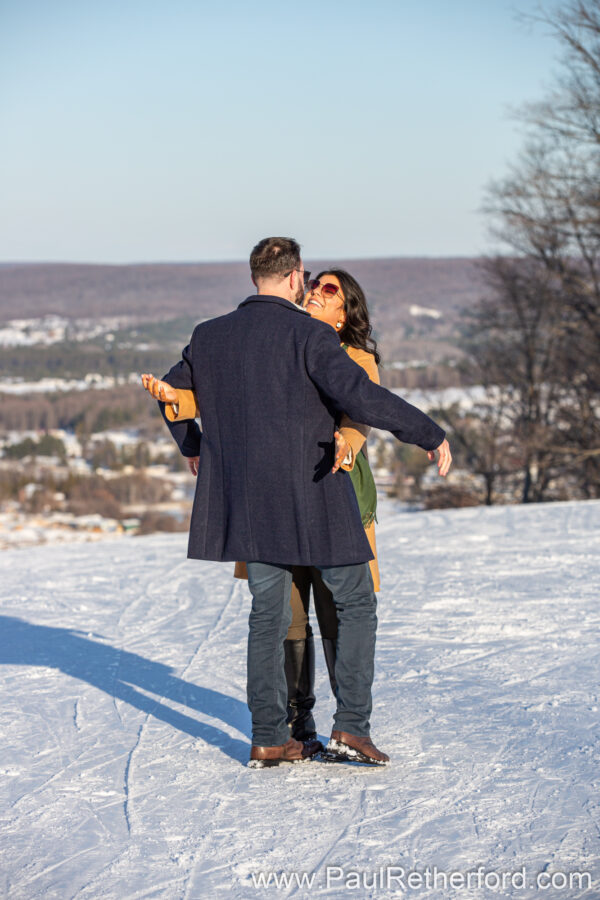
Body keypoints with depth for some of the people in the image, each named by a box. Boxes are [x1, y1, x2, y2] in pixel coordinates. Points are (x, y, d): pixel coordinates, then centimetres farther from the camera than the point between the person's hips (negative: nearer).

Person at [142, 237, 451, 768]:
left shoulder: (210, 338, 6)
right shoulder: (308, 335, -13)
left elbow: (173, 393, 21)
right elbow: (364, 399, -23)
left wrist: (194, 449, 39)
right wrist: (432, 435, -13)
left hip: (248, 500, 5)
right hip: (316, 502, -5)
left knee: (268, 614, 13)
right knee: (356, 604, 9)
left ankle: (268, 739, 13)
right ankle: (351, 725, 3)